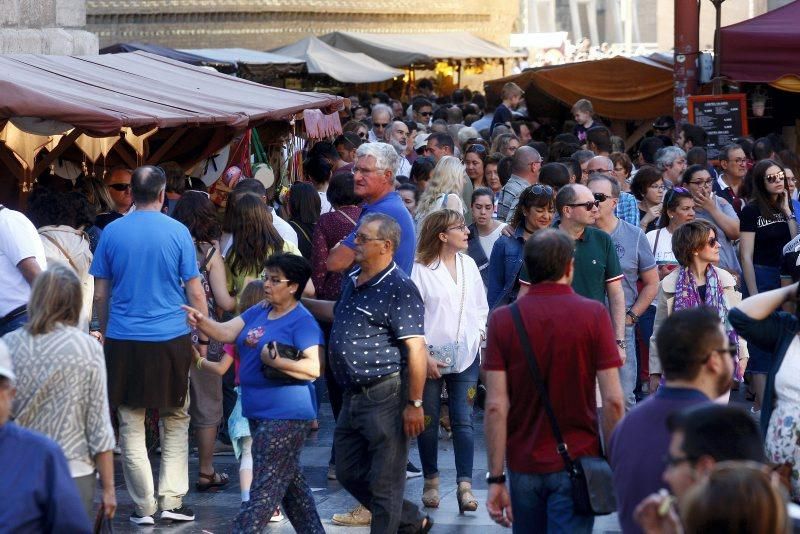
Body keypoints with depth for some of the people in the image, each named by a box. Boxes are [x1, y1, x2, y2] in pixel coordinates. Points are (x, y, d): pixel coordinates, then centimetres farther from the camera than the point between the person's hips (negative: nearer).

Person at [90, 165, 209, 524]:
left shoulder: (111, 233, 1)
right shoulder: (177, 232, -3)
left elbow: (100, 295, 5)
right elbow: (195, 293, -2)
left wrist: (105, 333, 18)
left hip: (123, 342, 1)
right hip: (171, 341, 0)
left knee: (131, 427, 7)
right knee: (176, 423, 13)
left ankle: (144, 507, 7)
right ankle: (172, 501, 9)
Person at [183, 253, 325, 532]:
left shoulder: (302, 321, -13)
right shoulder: (259, 312, 12)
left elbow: (315, 367, -19)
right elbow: (226, 332, 2)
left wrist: (277, 362, -28)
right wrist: (202, 322, -16)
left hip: (285, 415, -9)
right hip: (260, 412, 9)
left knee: (265, 485, -7)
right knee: (290, 480, 16)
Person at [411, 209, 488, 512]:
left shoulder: (469, 265, 8)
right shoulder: (421, 269, -9)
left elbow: (481, 306, 17)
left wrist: (479, 334, 3)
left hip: (465, 356, 3)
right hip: (431, 358, -3)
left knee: (463, 422, -2)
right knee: (428, 422, 7)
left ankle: (465, 485, -3)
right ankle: (431, 481, 20)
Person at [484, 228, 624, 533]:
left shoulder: (503, 320, -3)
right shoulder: (594, 315, -6)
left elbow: (495, 407, -8)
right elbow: (613, 401, -9)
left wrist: (496, 478, -5)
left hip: (523, 464, 2)